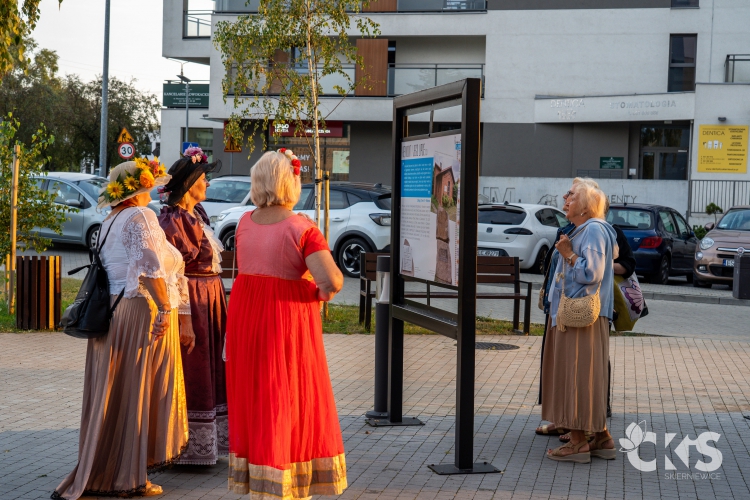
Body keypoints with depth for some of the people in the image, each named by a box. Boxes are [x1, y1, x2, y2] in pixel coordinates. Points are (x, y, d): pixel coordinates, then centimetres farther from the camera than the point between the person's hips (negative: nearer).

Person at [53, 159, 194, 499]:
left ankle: (99, 471, 17)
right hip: (142, 313, -9)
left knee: (113, 394, 12)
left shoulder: (109, 224, 18)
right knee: (139, 392, -3)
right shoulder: (140, 217, -9)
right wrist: (166, 308, -23)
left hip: (110, 314, 9)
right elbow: (150, 266, -22)